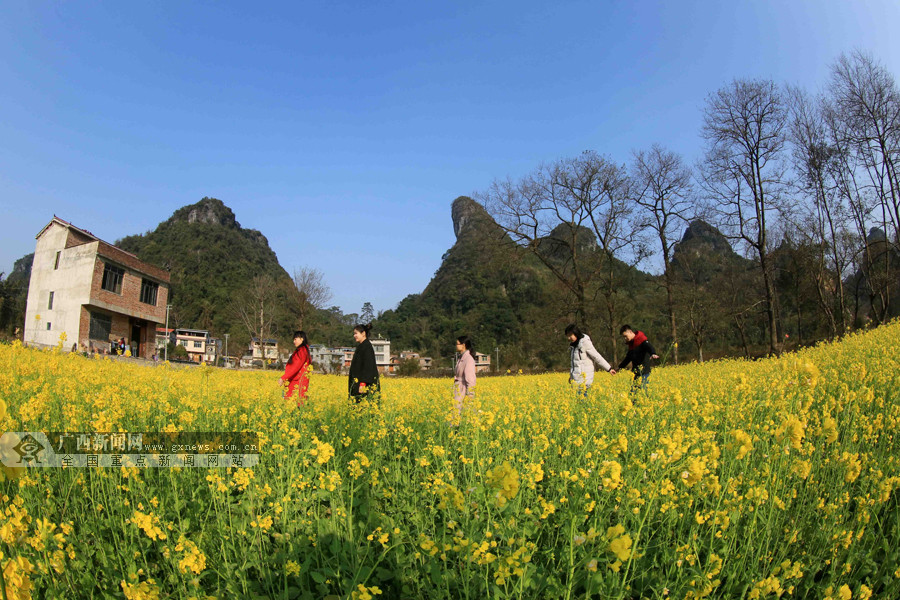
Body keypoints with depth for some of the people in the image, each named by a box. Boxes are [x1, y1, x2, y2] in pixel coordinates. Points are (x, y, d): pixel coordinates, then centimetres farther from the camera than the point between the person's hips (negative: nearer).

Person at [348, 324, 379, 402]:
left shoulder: (367, 346, -11)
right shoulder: (361, 346, 18)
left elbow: (368, 366, -19)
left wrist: (363, 384, -24)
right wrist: (351, 384, 20)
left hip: (365, 383, -10)